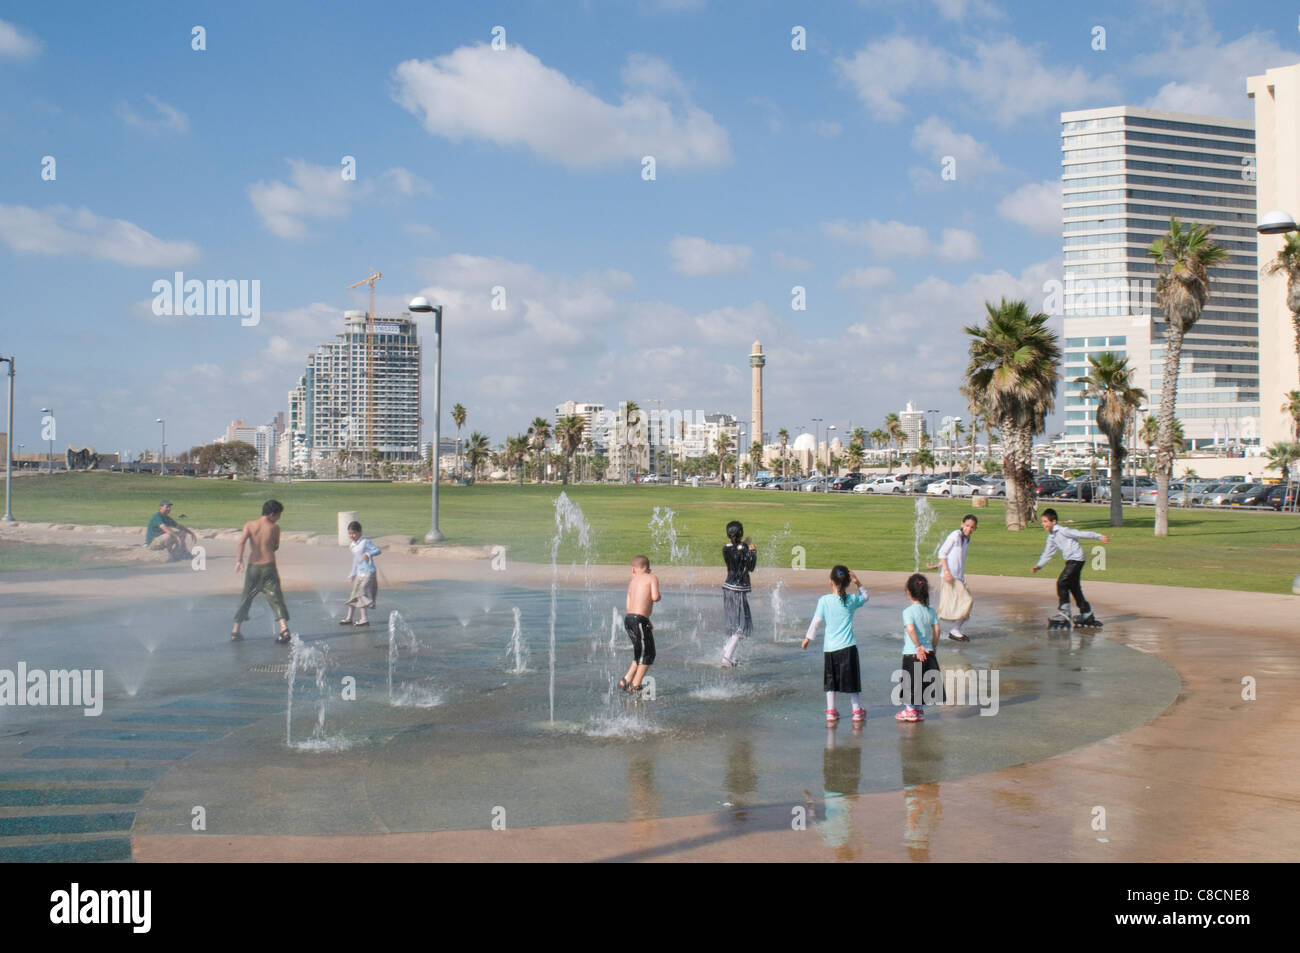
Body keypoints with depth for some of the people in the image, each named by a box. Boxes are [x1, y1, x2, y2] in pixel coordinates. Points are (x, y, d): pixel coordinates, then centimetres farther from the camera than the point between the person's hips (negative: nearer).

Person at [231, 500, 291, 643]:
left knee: (246, 598, 15)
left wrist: (239, 560, -16)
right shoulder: (274, 527, 1)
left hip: (252, 567, 2)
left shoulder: (249, 525, 2)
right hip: (269, 566, -2)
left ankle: (235, 631, 17)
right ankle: (284, 628, -18)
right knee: (276, 598, -1)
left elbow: (241, 541, -13)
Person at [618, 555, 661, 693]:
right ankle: (635, 685, 4)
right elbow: (655, 597, -14)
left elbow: (629, 607, 16)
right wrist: (658, 595, 9)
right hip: (639, 620, -7)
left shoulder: (632, 582, 19)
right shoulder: (652, 578, 1)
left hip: (628, 619, 7)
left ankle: (626, 681, 20)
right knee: (648, 654, 4)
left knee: (640, 654, 20)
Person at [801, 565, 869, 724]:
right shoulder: (852, 600, -2)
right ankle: (857, 711, 15)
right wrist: (858, 583, 7)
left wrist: (808, 638, 7)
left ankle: (831, 711, 13)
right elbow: (865, 597, 19)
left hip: (829, 647, 0)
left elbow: (815, 621, -4)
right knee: (852, 679, 11)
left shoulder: (824, 600, -7)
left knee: (830, 681, 12)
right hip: (848, 647, 0)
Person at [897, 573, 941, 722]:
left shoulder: (908, 611, -14)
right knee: (924, 681, 15)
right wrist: (932, 648, 10)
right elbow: (936, 630, 0)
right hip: (928, 653, 5)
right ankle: (920, 710, 23)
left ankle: (910, 710, 19)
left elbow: (911, 630, -26)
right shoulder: (931, 611, 2)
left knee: (911, 682, 9)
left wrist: (919, 647, -21)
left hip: (912, 654, -5)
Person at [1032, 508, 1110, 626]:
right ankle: (1087, 614, 20)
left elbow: (1080, 534, -14)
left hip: (1076, 559, -9)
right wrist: (1039, 565, 14)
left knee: (1062, 582, -14)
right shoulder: (1051, 537, 12)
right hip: (1071, 561, 9)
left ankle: (1064, 612, -10)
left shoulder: (1062, 531, -14)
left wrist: (1098, 536, -12)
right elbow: (1047, 553, 21)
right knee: (1074, 587, 12)